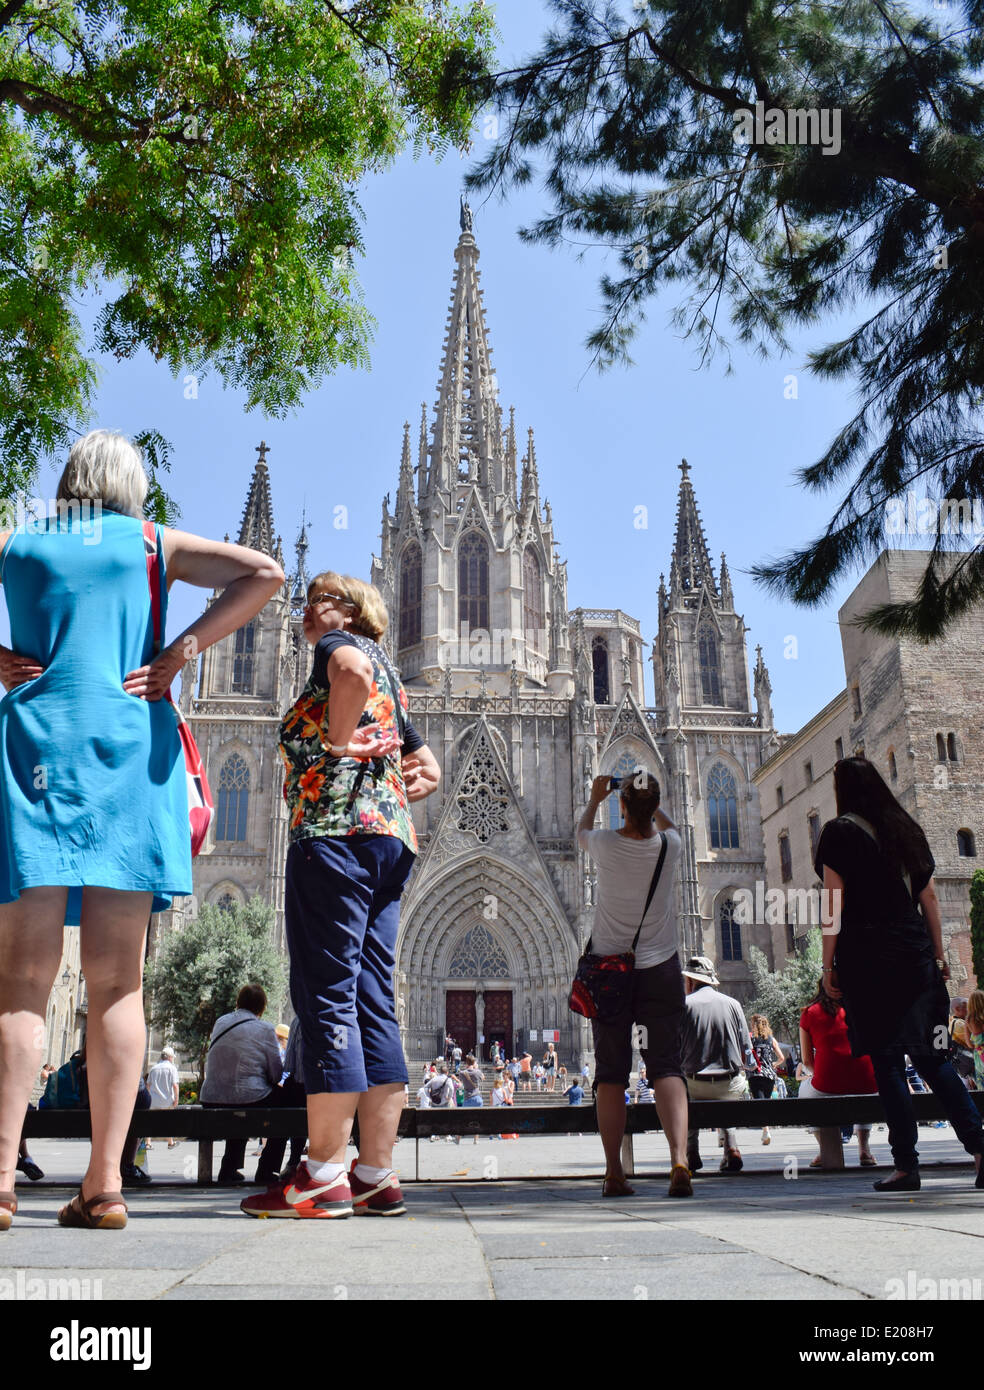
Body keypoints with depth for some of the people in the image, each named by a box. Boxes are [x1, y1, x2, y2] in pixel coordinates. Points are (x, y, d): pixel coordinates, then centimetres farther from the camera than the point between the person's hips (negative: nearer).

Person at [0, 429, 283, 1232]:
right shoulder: (155, 545, 12)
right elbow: (264, 574, -2)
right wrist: (178, 655, -2)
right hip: (128, 748, 0)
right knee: (117, 980, 0)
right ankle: (104, 1183, -1)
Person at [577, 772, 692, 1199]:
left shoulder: (606, 845, -9)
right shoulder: (668, 845, -5)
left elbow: (580, 832, 18)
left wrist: (595, 798, 32)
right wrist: (648, 801, 29)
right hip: (660, 969, 1)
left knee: (611, 1073, 5)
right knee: (666, 1066, 0)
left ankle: (614, 1173, 3)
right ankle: (679, 1160, -17)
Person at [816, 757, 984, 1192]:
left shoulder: (840, 832, -4)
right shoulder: (906, 827, 13)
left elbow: (833, 905, -9)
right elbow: (929, 897, 13)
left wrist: (828, 965, -6)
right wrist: (938, 954, 19)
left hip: (867, 957, -5)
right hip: (914, 955, 5)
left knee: (886, 1061, 0)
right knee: (930, 1055, 11)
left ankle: (907, 1165, 2)